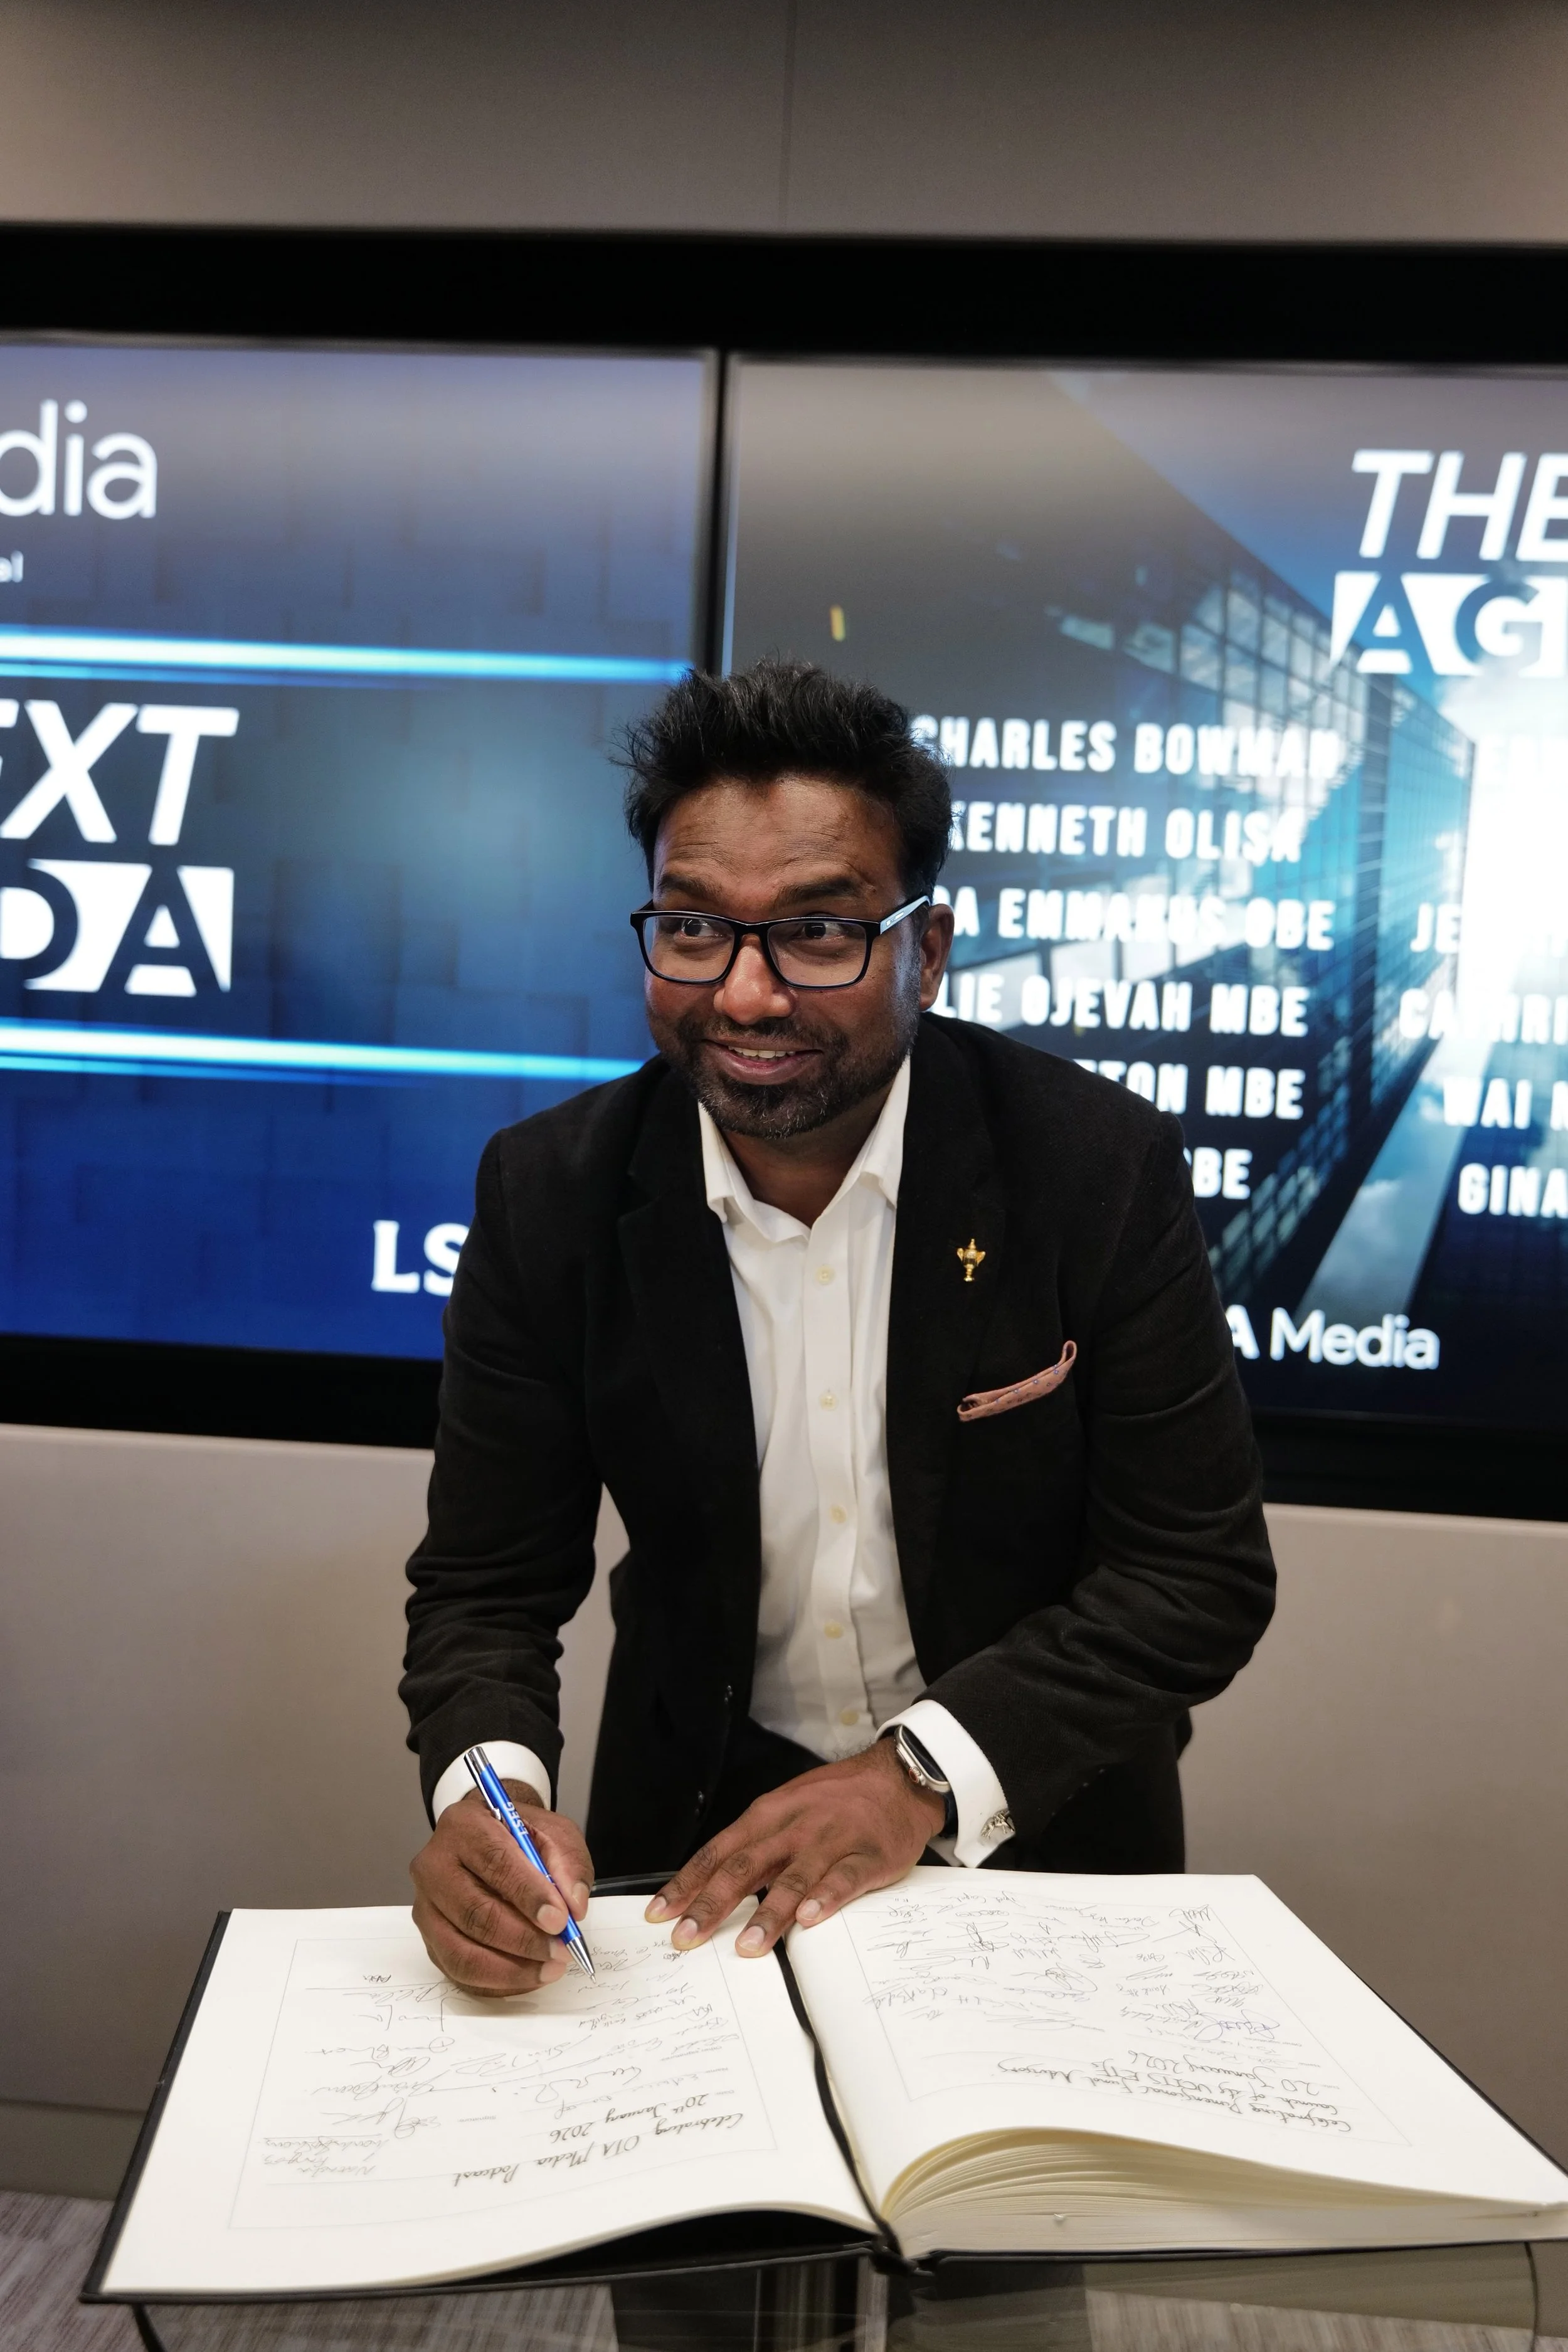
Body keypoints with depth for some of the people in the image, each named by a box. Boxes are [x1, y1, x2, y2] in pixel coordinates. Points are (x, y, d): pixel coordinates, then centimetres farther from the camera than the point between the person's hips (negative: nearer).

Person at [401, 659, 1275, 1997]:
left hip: (1036, 1825, -1)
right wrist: (486, 1788, -25)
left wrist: (926, 1774, -21)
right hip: (696, 1832, 2)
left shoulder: (1100, 1167, -14)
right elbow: (488, 1588, -4)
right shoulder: (553, 1195, -9)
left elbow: (1203, 1575, -11)